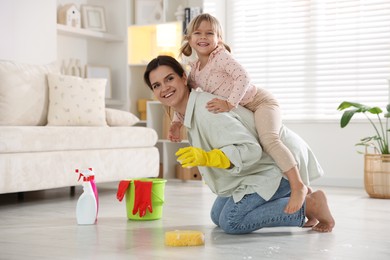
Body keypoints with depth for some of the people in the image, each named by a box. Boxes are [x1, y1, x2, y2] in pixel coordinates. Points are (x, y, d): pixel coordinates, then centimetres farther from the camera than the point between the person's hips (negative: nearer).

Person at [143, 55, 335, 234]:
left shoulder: (207, 109, -27)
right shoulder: (190, 110, 2)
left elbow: (249, 149, -30)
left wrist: (206, 158, -39)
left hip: (280, 161, -10)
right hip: (265, 162, 10)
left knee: (231, 221, -18)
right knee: (218, 216, 13)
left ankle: (309, 205, -5)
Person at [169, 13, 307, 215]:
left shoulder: (221, 56, -15)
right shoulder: (194, 72, 7)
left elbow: (243, 78, -27)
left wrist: (229, 103, -35)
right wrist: (176, 123, 2)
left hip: (261, 102, -9)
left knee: (268, 138, -33)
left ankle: (298, 185, -33)